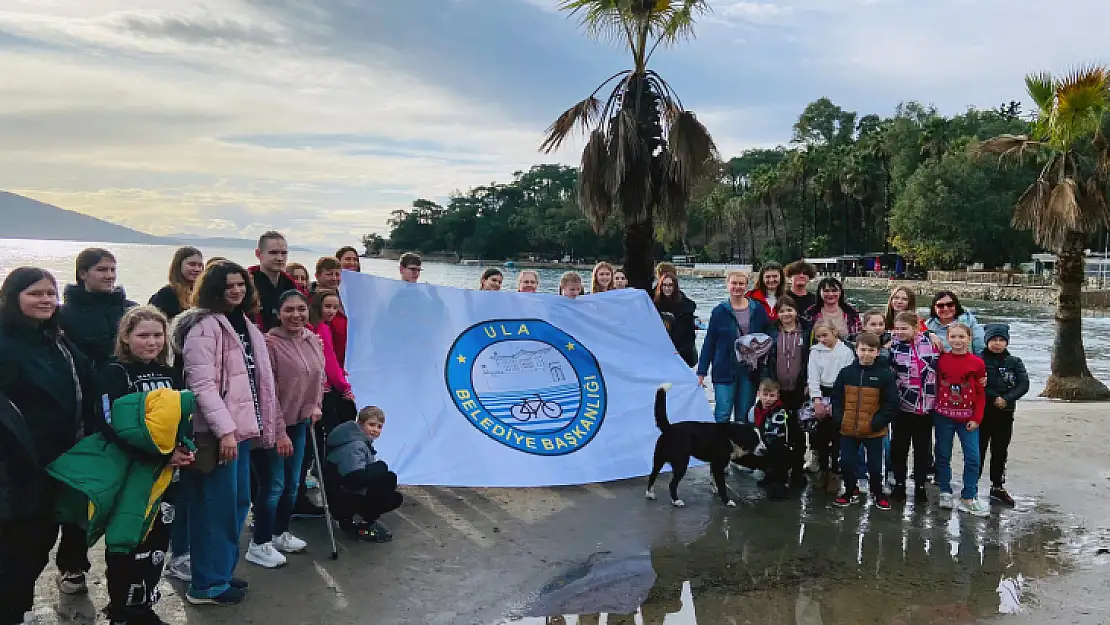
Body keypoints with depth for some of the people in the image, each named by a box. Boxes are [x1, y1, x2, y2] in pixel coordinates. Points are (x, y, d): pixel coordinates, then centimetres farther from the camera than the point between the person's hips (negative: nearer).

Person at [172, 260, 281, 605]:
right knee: (217, 505, -2)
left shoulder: (245, 325, 14)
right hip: (218, 432, -9)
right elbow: (202, 383, -20)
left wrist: (261, 425, 16)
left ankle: (222, 570, 29)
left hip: (242, 427, 9)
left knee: (239, 502, 16)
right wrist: (224, 430, -25)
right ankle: (208, 585, 10)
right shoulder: (205, 325, -13)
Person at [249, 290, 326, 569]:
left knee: (292, 485, 17)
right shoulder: (270, 343, -20)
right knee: (273, 486, -2)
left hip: (299, 423, 7)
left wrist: (315, 406, 3)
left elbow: (318, 377, 17)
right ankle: (259, 545, 14)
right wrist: (279, 432, -18)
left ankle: (280, 534, 36)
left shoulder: (314, 340, 2)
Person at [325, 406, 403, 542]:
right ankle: (362, 526, -11)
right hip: (340, 502, -10)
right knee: (388, 477, -21)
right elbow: (355, 479, -32)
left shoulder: (365, 443, 11)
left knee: (395, 498, 10)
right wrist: (379, 470, -20)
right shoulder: (354, 447, -20)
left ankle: (351, 521, 12)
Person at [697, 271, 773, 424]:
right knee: (722, 415, -6)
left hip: (750, 370, 2)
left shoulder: (758, 310, 5)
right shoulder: (719, 311, 1)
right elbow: (709, 342, 2)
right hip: (725, 370, -2)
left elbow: (768, 337, 10)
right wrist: (702, 372, -1)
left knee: (743, 416, 9)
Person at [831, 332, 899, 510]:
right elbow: (837, 398, 7)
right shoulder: (846, 372, 0)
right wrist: (839, 419, -5)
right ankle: (851, 492, 28)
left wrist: (877, 423, -14)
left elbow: (892, 403, -8)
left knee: (875, 465, 9)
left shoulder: (885, 375, -8)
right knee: (846, 463, 7)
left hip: (874, 431, -2)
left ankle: (878, 494, 31)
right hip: (848, 430, 2)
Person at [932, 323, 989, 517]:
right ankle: (945, 493, 22)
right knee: (943, 456, 8)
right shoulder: (940, 360, -1)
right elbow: (935, 386, 5)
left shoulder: (977, 363, -3)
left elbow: (980, 394, 0)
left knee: (973, 458, -1)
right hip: (943, 416, 1)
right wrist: (934, 409, -3)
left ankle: (968, 498, 10)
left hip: (968, 418, 0)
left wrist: (976, 418, -4)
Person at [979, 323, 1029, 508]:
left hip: (1005, 414, 3)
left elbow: (1024, 385, -5)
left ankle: (998, 487, 23)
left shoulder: (1015, 362, 6)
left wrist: (1006, 399, -17)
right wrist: (994, 398, -18)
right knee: (978, 450, 2)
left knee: (1000, 452, 12)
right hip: (982, 413, -3)